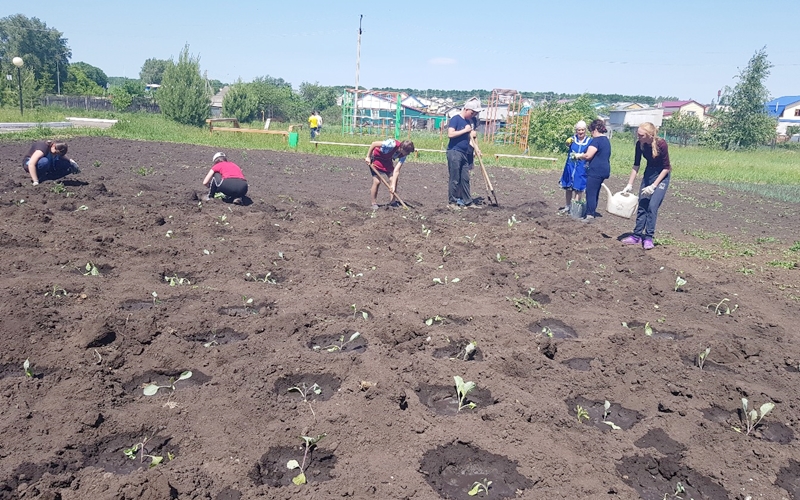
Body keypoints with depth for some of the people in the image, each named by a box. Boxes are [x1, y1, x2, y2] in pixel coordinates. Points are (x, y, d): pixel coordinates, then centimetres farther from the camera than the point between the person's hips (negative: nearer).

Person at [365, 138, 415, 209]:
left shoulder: (403, 155, -17)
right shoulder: (392, 144, -36)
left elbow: (396, 170, -20)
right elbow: (374, 144, -26)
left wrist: (393, 184, -28)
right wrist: (368, 157, -20)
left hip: (387, 160, 6)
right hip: (376, 157, -6)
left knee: (393, 179, -6)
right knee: (377, 181, -13)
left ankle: (393, 201, 9)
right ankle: (374, 203, 1)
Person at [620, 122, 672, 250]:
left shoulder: (661, 144, -27)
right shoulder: (640, 144, -14)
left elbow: (666, 167, -18)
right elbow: (636, 165, -3)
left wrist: (653, 186, -21)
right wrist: (629, 184, -6)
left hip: (662, 175, -5)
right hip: (648, 173, 5)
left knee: (652, 206, -12)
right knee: (642, 205, 5)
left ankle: (649, 238, -5)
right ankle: (637, 236, 12)